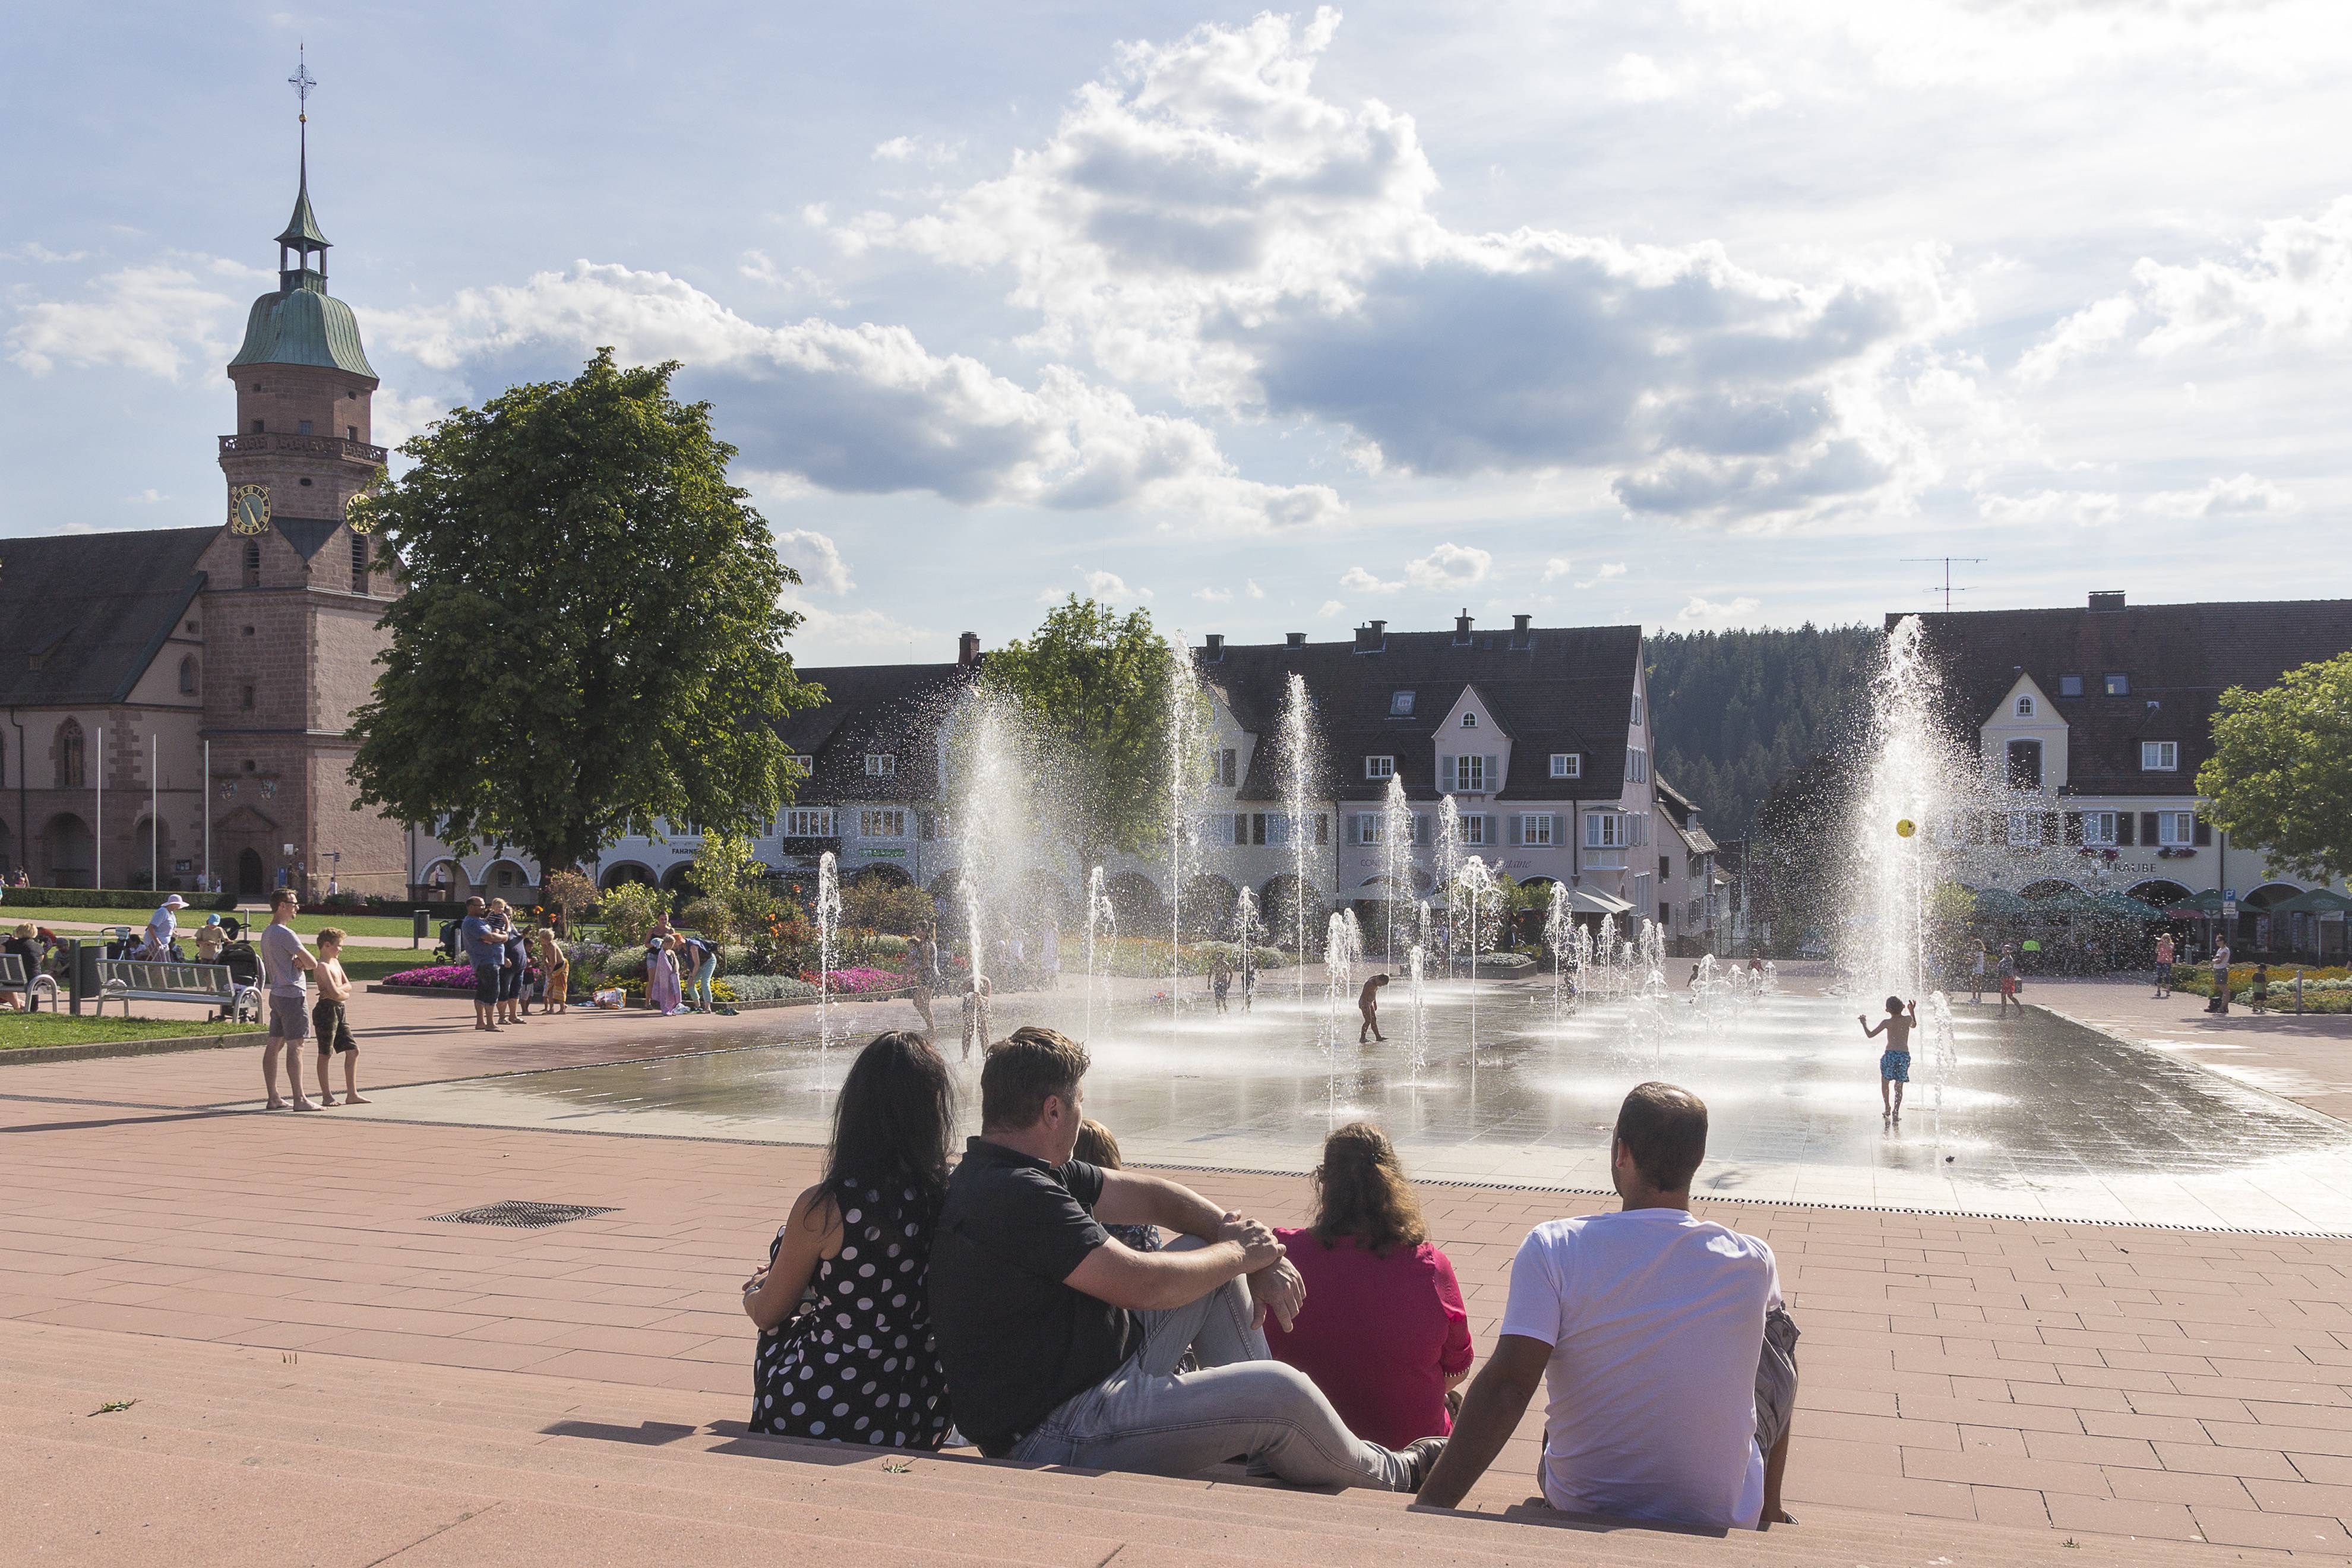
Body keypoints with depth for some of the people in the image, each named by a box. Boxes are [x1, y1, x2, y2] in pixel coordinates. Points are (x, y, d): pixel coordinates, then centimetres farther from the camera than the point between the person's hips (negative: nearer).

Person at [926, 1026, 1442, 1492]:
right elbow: (1144, 1284, -26)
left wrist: (1257, 1256, 2)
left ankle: (1275, 1457, 17)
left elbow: (1151, 1196, 14)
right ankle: (1388, 1478, 13)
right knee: (1279, 1391, -18)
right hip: (1057, 1440, -11)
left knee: (1208, 1257, 14)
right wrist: (1238, 1253, -7)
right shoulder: (1015, 1196, -25)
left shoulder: (1029, 1173, 8)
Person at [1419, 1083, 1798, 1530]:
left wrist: (1426, 1510, -28)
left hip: (1582, 1515, 0)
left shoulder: (1553, 1250, -20)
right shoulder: (1754, 1263, -13)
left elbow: (1506, 1386, -28)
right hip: (1726, 1520, 1)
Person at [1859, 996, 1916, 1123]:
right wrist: (1912, 1011, 39)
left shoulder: (1887, 1022, -5)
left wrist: (1864, 1023, 16)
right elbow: (1914, 1025, 29)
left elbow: (1870, 1035, 0)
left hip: (1890, 1054, -3)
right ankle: (1896, 1112, 4)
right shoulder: (1908, 1019, 3)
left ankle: (1887, 1107, 11)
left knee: (1885, 1081, 18)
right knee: (1899, 1086, 10)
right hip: (1905, 1055, 3)